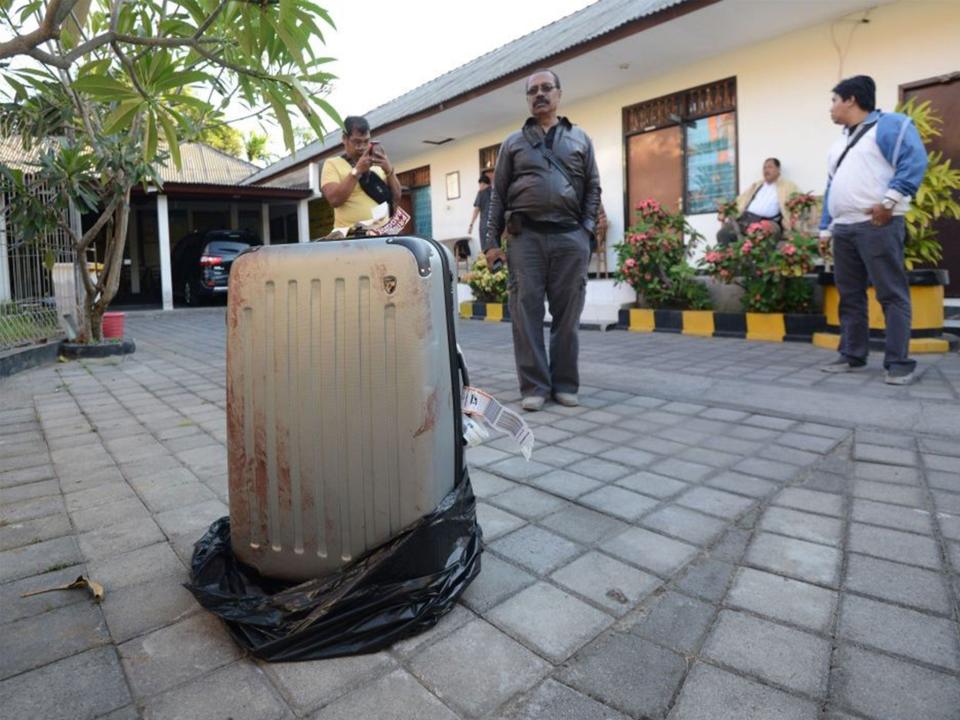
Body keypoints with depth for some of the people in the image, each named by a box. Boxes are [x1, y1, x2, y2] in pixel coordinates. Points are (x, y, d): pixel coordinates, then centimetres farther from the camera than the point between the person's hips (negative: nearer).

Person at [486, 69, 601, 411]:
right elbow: (498, 194, 11)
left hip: (570, 237, 1)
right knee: (527, 311, -5)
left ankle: (565, 384, 10)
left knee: (567, 312, 1)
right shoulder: (513, 142, 16)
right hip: (525, 236, 0)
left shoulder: (580, 139, 18)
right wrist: (491, 241, 2)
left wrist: (586, 229, 0)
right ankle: (534, 386, 2)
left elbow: (593, 188, 14)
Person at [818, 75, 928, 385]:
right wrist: (825, 228, 17)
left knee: (891, 295, -6)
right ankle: (852, 356, 15)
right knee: (849, 296, 8)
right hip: (843, 228, 8)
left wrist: (890, 201, -21)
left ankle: (899, 362, -4)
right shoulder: (840, 142, 24)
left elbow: (915, 162, -11)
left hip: (877, 225, -8)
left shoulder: (889, 124, 1)